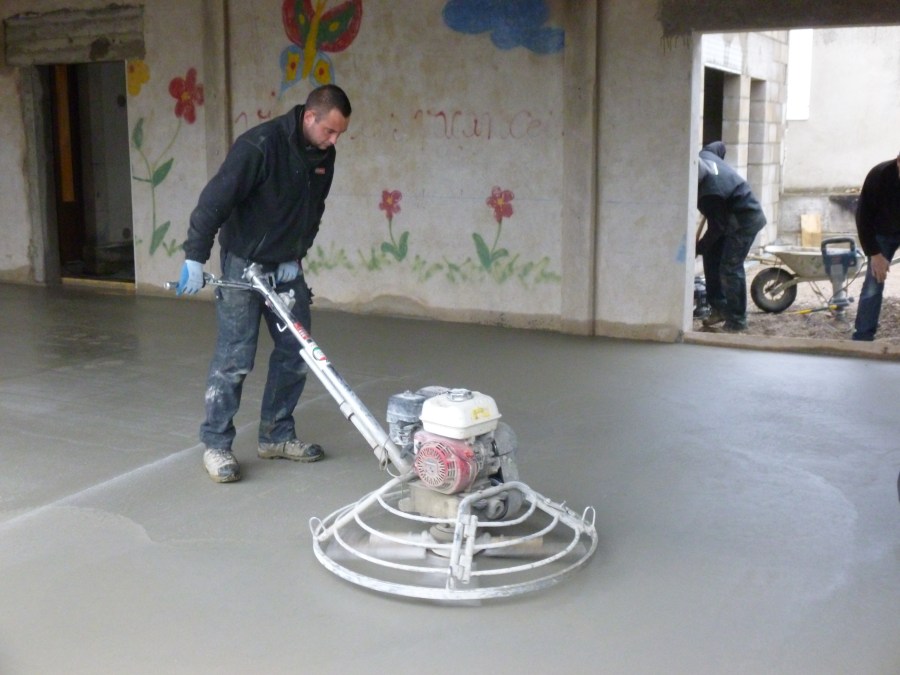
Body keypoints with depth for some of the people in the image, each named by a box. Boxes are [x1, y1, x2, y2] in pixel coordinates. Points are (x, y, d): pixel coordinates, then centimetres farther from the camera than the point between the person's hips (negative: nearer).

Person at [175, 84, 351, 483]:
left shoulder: (323, 156, 0)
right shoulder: (260, 144, -23)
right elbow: (216, 198, -22)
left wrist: (297, 255, 1)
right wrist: (195, 258, -22)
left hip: (286, 267, 7)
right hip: (243, 263, -7)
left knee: (295, 353, 8)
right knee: (234, 359, -5)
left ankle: (277, 435, 22)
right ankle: (216, 444, 8)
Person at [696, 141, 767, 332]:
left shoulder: (710, 194, -34)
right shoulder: (703, 155, -10)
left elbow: (716, 227, -23)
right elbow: (719, 146, 14)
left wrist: (698, 248, -10)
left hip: (745, 221, -11)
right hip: (731, 217, 11)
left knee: (730, 268, -11)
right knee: (711, 258, 11)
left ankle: (737, 321, -3)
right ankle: (719, 307, 20)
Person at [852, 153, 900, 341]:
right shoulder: (879, 175, -29)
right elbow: (863, 216, -19)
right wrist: (875, 254, -21)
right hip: (883, 232, -1)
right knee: (873, 286, -5)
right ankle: (862, 337, 0)